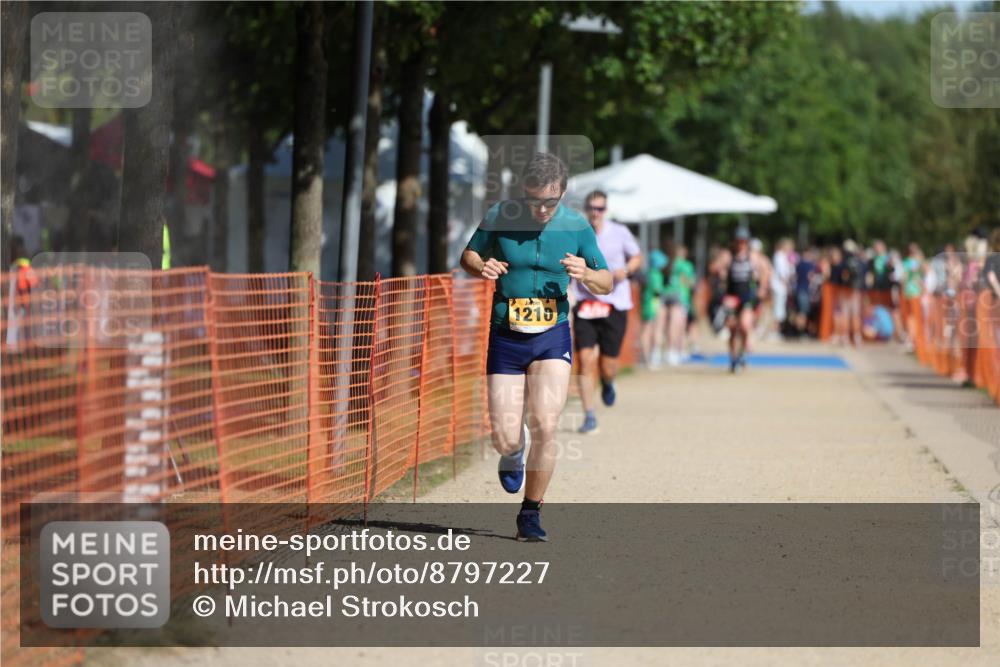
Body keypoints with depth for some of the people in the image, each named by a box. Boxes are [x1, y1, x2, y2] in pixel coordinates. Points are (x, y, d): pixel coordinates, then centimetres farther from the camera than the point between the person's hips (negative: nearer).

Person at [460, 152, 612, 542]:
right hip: (505, 338, 0)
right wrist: (481, 268, -16)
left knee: (544, 426, -16)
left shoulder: (576, 226, -4)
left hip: (552, 338, 0)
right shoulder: (500, 216, -6)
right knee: (506, 439, -4)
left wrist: (585, 274, -19)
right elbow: (468, 256, 8)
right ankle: (512, 453, 36)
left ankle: (531, 513, 2)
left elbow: (606, 284, 5)